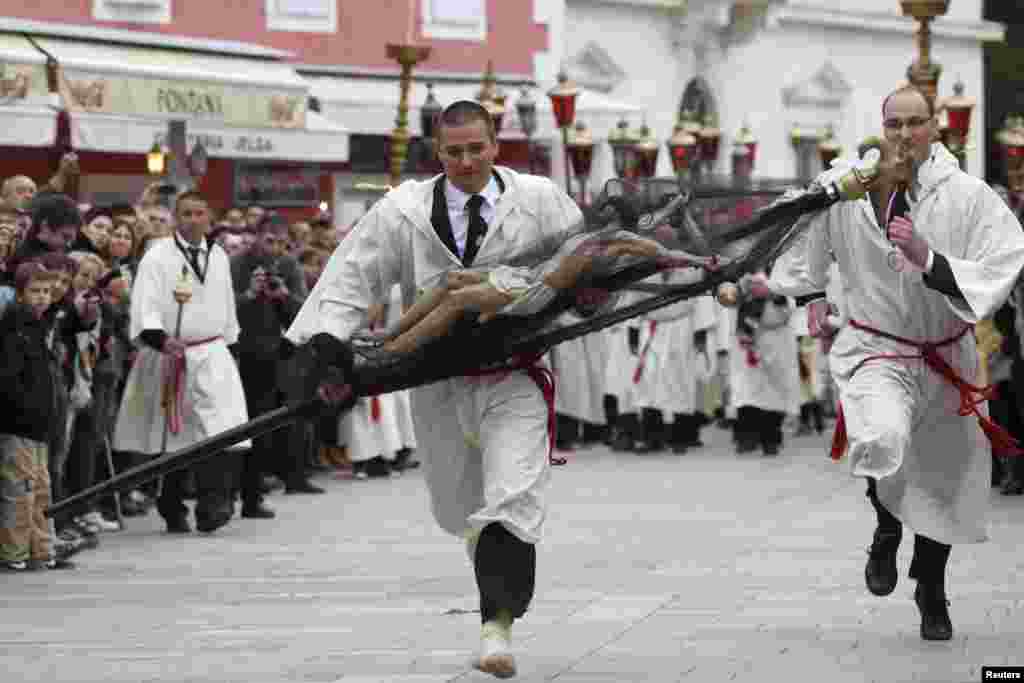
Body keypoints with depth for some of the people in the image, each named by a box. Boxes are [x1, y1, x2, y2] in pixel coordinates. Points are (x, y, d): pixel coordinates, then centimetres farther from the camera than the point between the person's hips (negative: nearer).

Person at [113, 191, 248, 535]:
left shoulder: (218, 257, 11)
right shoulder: (158, 256, -4)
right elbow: (145, 305, -14)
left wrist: (227, 347, 21)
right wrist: (160, 339, -30)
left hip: (211, 355, 3)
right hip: (168, 356, -3)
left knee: (216, 429, -14)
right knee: (171, 436, 5)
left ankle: (212, 505, -17)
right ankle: (173, 512, 18)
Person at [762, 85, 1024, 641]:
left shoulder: (969, 197, -15)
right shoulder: (848, 193, -10)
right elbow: (805, 245, 11)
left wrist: (926, 258, -31)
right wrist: (812, 298, 12)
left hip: (945, 356, 2)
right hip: (875, 350, -1)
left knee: (944, 480, 16)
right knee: (884, 438, -33)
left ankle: (931, 593, 42)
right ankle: (886, 527, 0)